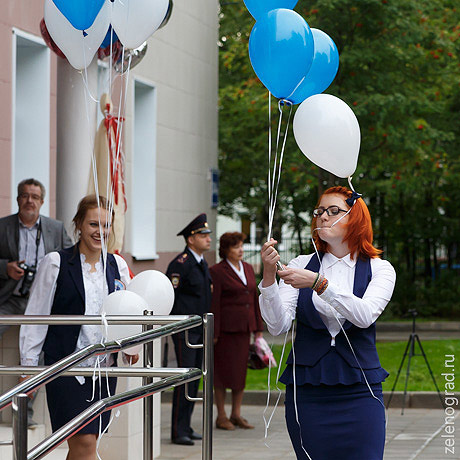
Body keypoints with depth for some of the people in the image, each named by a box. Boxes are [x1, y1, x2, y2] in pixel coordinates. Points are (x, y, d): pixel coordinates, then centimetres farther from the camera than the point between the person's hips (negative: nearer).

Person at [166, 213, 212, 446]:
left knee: (195, 377, 11)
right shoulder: (180, 263, -13)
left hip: (200, 329, 9)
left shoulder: (202, 263, 15)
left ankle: (186, 426, 18)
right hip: (184, 329, -9)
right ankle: (179, 431, -4)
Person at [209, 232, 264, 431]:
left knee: (241, 369, 9)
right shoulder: (217, 272, -8)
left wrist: (258, 328, 12)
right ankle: (221, 416, 8)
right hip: (225, 328, -6)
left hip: (244, 327, 6)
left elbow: (255, 299, 15)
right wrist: (214, 333, -14)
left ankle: (236, 414, 17)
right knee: (223, 370, 0)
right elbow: (213, 304, -10)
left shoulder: (248, 269, 12)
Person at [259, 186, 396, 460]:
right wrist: (269, 276, -18)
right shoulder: (302, 265, 7)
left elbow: (365, 315, -17)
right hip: (308, 393, 1)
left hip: (359, 393, -1)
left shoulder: (380, 269, 4)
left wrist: (318, 283, -26)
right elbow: (277, 326, -5)